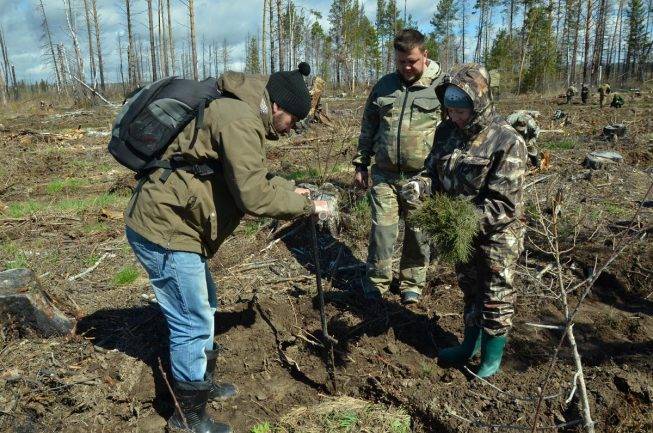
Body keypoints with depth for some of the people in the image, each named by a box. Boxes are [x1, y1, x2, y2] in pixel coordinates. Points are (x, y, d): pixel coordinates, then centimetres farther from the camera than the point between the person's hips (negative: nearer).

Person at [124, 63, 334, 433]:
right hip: (164, 230, -11)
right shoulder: (240, 119, -21)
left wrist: (289, 189, 13)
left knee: (204, 306, 23)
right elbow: (254, 197, -26)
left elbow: (249, 177, 21)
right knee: (193, 323, 0)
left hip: (166, 222, 11)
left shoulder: (237, 113, 14)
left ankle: (203, 383, 42)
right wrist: (307, 205, -14)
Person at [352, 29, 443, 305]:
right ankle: (376, 281, 20)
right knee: (382, 228, 3)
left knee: (418, 233, 9)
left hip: (422, 178, -2)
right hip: (384, 175, 2)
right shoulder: (384, 85, 9)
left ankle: (412, 282, 27)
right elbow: (368, 127, 15)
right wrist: (361, 164, 13)